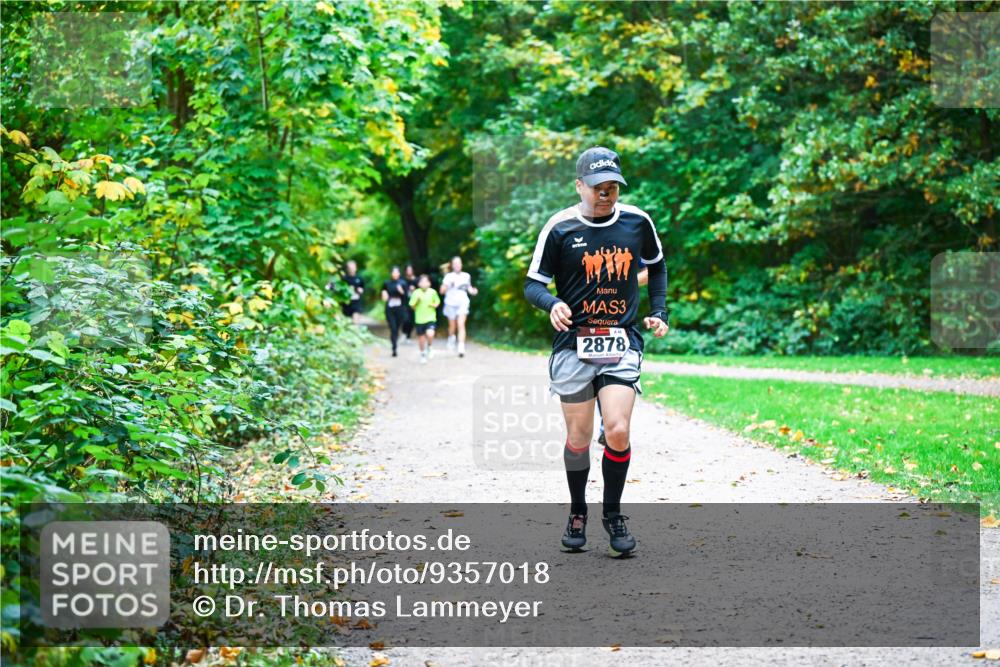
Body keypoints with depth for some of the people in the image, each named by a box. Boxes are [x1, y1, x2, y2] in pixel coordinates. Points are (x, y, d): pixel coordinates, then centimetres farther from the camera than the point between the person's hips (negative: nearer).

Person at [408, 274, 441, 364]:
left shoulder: (432, 292, -3)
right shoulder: (416, 293, -4)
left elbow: (437, 302, 11)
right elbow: (412, 306, 2)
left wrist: (434, 305, -10)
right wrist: (417, 301, -16)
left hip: (431, 318, -1)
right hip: (419, 319, 1)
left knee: (430, 334, -22)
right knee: (421, 337, 10)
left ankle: (429, 347, 10)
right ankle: (423, 354, 32)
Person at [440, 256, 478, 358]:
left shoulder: (466, 276, 6)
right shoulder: (449, 276, -2)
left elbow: (469, 288, 20)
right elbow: (442, 291, -5)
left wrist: (473, 291, -1)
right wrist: (449, 285, -22)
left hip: (462, 303, 0)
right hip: (451, 304, 0)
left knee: (461, 325, -16)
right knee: (452, 326, 12)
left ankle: (461, 347, -22)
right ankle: (451, 338, 45)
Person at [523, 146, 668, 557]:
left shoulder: (637, 222, 3)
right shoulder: (559, 228, -5)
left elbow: (656, 265, 22)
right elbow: (532, 284, -1)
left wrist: (658, 312, 13)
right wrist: (553, 304, -22)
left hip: (623, 343, 1)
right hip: (574, 343, -1)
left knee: (617, 431, -13)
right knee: (578, 439, 3)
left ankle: (613, 515, 7)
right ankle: (577, 514, 26)